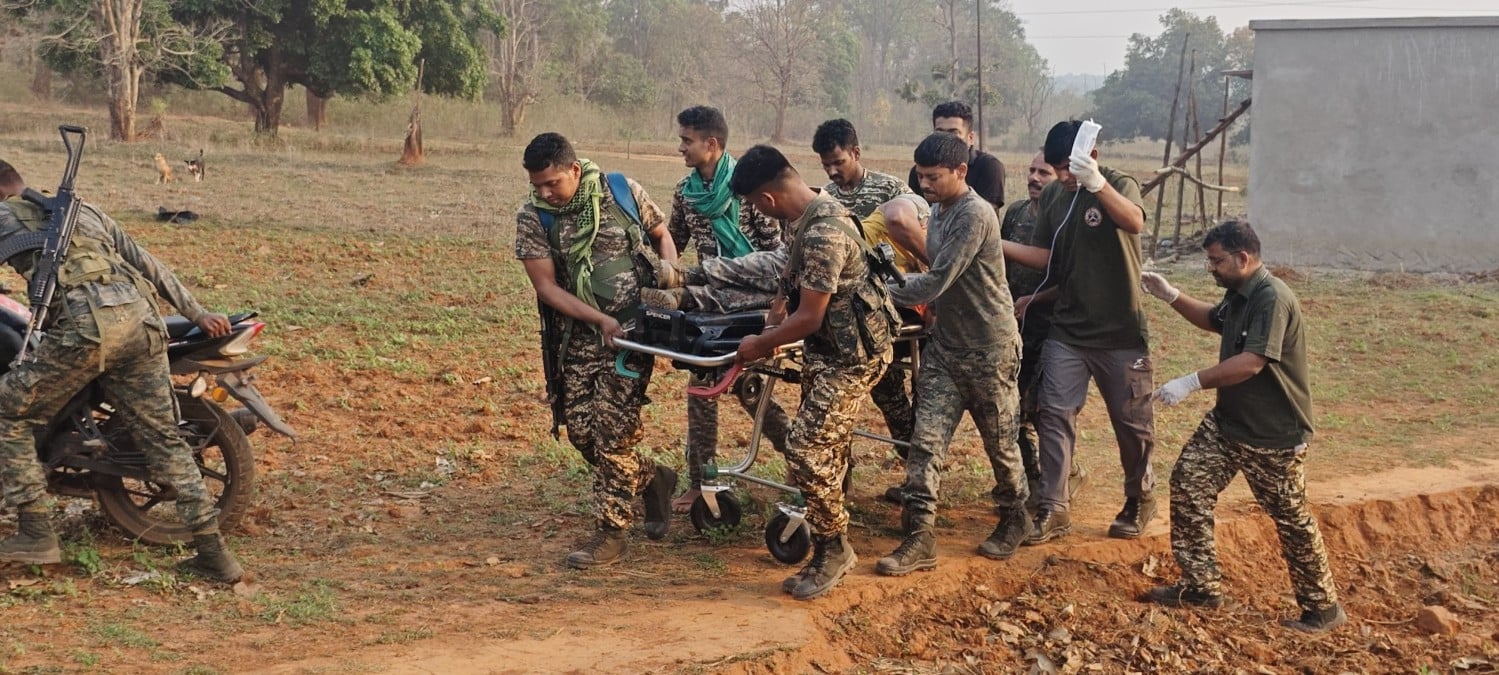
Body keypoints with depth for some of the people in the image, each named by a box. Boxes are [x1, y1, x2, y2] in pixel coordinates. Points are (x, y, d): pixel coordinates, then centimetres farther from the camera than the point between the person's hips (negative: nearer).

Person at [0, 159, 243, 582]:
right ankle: (213, 552, 9)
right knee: (163, 437, 12)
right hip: (140, 320, 6)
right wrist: (197, 314, 33)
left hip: (83, 325, -6)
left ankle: (36, 534, 6)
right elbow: (146, 264, 32)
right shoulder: (83, 209, 34)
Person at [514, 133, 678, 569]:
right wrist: (600, 319, -16)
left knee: (612, 430, -9)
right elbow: (546, 286, -7)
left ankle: (610, 533, 0)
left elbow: (661, 234, 11)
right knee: (580, 429, 1)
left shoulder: (623, 191, -5)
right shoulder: (532, 218, -4)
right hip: (581, 333, 3)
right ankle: (652, 480, 26)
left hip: (635, 326, -3)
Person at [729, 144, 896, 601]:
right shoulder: (811, 214, 4)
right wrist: (773, 327, 16)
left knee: (807, 450, -13)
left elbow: (809, 318, -22)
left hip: (851, 355, -10)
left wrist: (760, 344, -9)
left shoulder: (823, 234, -27)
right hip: (827, 351, 10)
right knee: (827, 452, 13)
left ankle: (833, 549, 2)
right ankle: (830, 552, 23)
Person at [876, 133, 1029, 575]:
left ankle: (1014, 521, 32)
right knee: (926, 441, -4)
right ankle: (920, 538, -5)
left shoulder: (975, 215, -21)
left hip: (989, 350, -7)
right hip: (946, 344, 7)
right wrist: (922, 302, 0)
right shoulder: (940, 212, 9)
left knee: (1000, 443, 10)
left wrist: (884, 296, -17)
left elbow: (937, 281, -24)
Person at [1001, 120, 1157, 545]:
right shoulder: (1053, 196, 5)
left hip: (1120, 332, -4)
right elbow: (1048, 259, 8)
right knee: (1054, 415, -3)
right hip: (1067, 330, 4)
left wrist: (1097, 184, -48)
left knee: (1131, 420, 8)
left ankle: (1140, 498, 28)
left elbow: (1134, 223, -33)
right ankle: (1053, 510, 1)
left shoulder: (1120, 186, -11)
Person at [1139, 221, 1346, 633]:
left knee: (1291, 519, 1)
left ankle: (1323, 608, 16)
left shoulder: (1272, 299, -24)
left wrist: (1193, 383, -34)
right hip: (1227, 421, 9)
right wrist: (1170, 296, 15)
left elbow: (1251, 363, -34)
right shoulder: (1239, 295, 7)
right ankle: (1201, 587, 12)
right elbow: (1213, 321, 30)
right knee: (1188, 484, 3)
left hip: (1274, 435, -9)